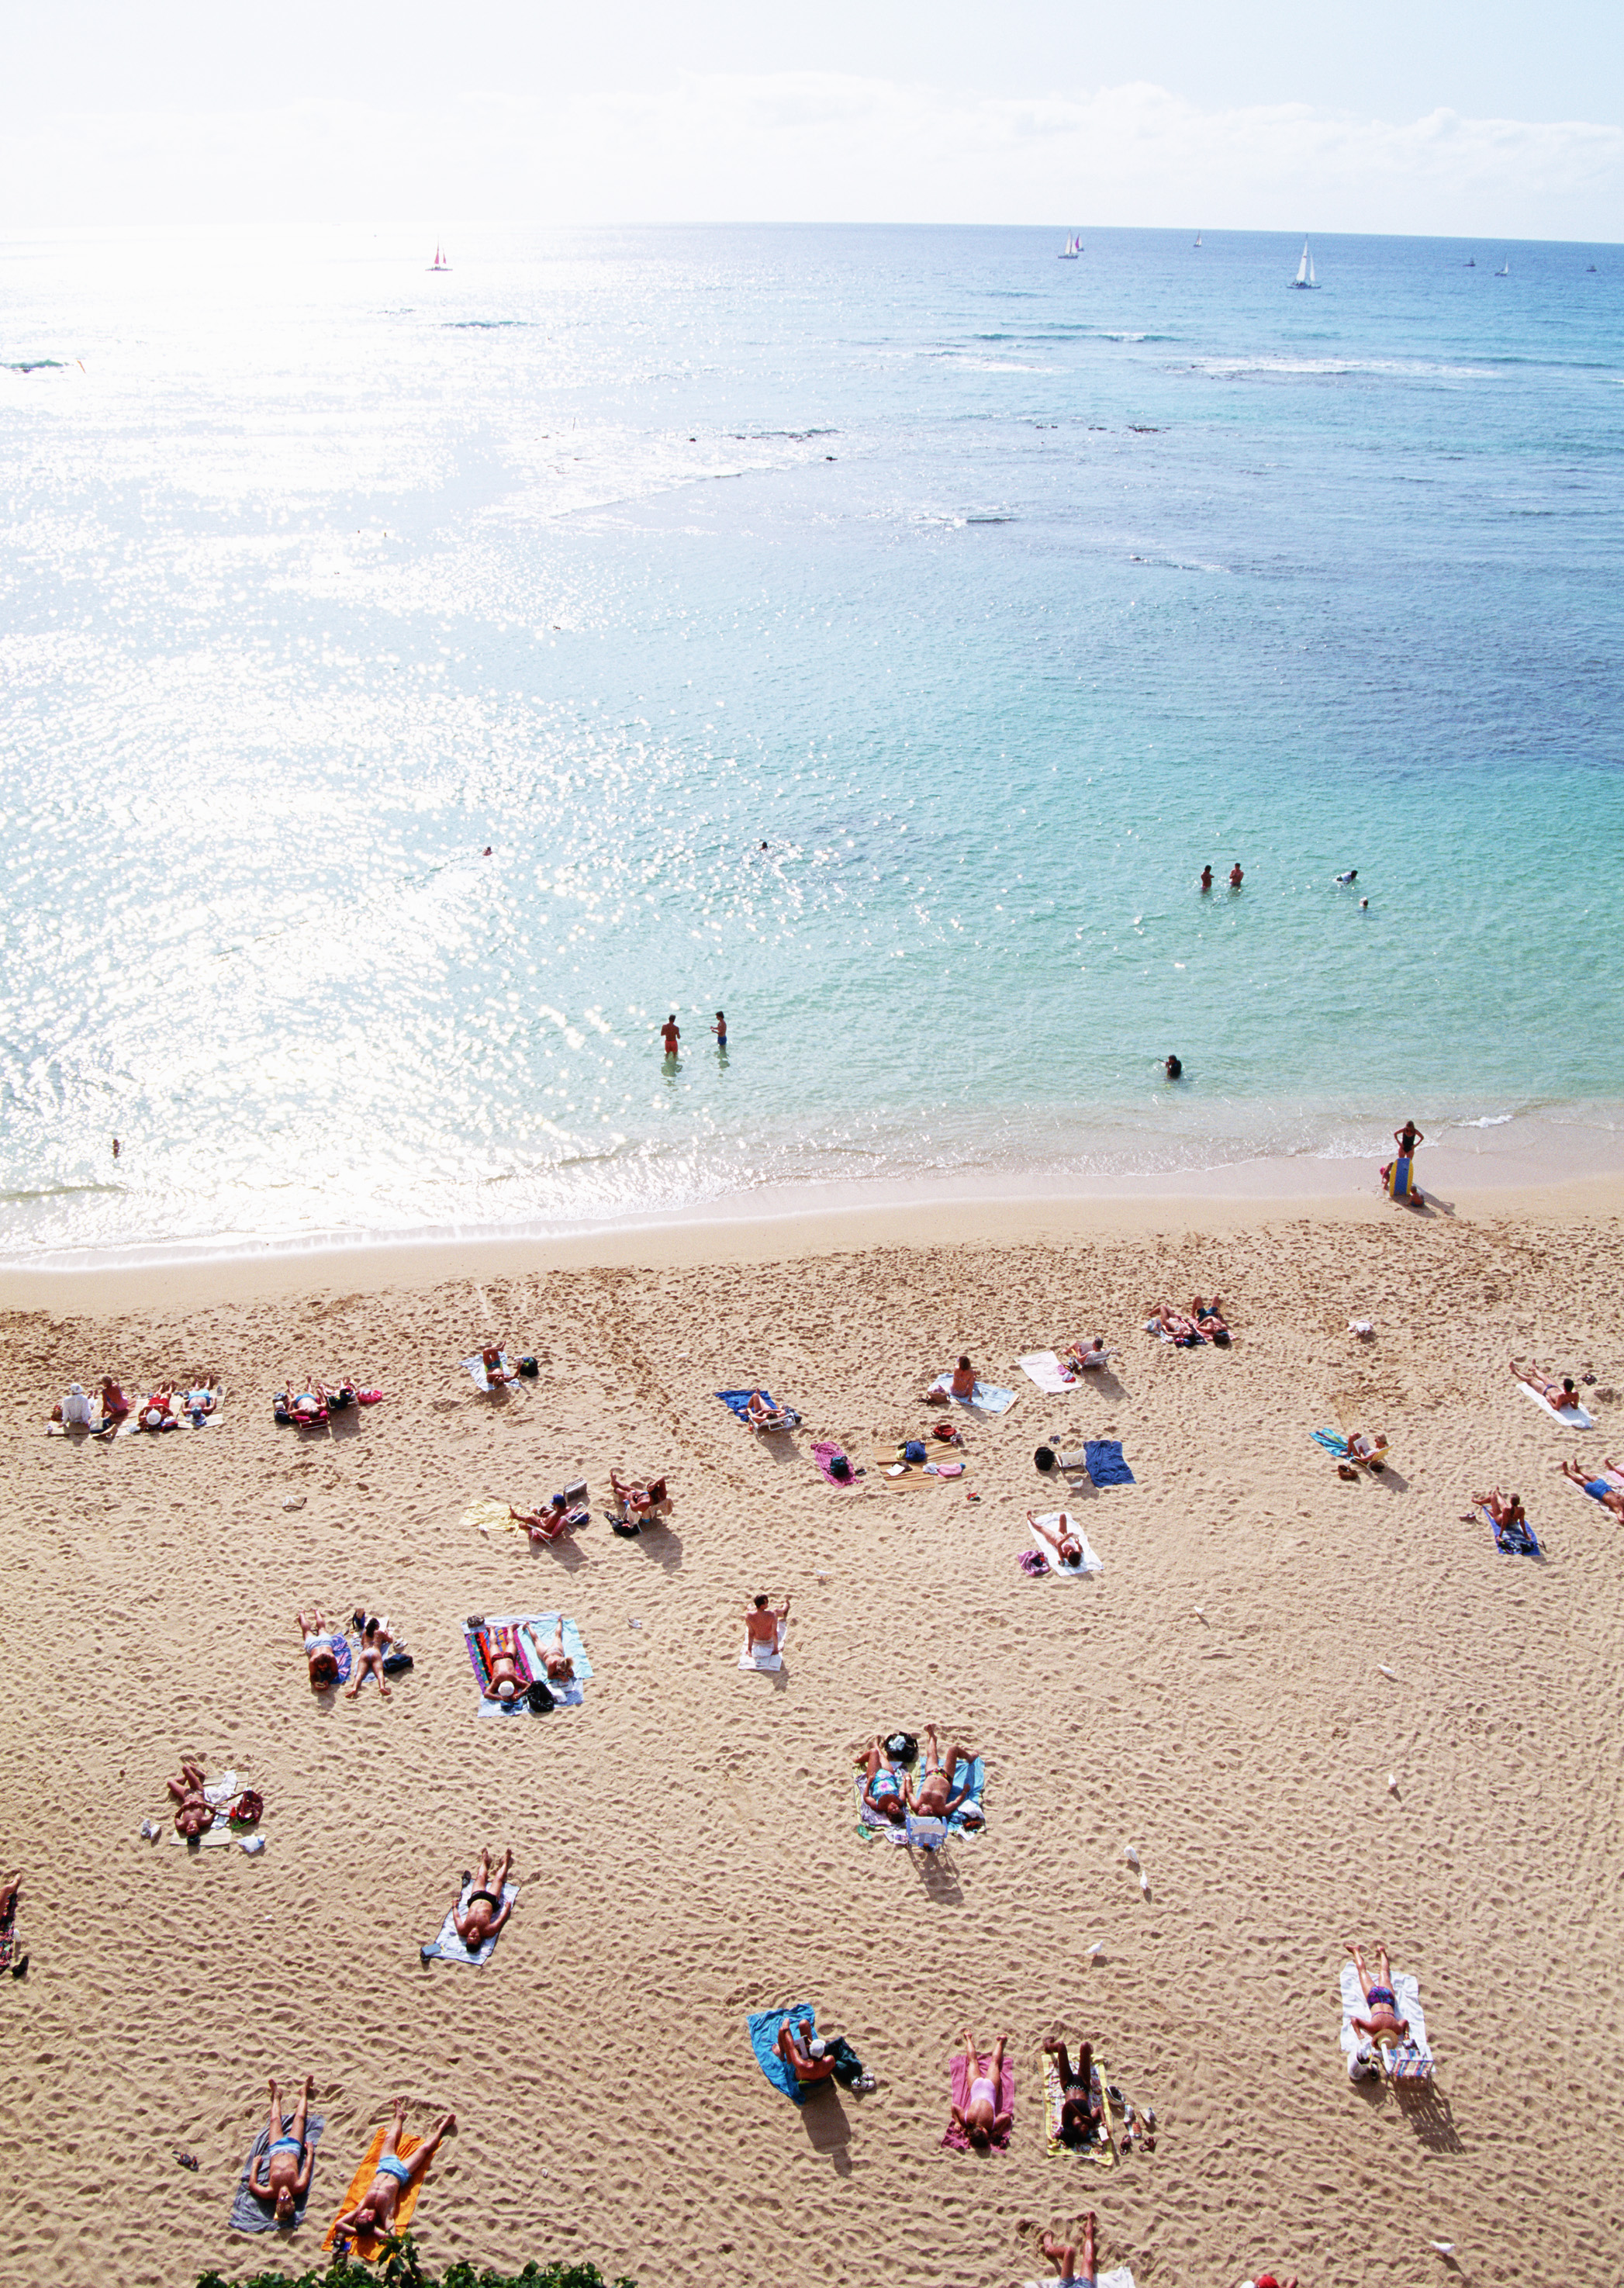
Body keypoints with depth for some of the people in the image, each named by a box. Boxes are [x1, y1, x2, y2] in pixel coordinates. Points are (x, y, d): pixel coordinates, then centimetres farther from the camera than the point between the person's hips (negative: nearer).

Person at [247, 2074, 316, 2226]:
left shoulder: (269, 2193, -38)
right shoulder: (298, 2188, -39)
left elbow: (252, 2185, -21)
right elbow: (308, 2167, -23)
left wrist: (255, 2164, -15)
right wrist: (310, 2151, -10)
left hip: (276, 2150, 0)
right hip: (293, 2148, 0)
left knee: (275, 2119, 19)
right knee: (300, 2117, 17)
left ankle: (276, 2094, 54)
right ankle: (304, 2092, 51)